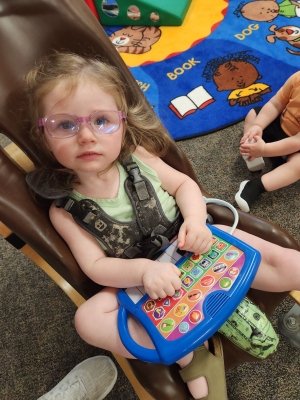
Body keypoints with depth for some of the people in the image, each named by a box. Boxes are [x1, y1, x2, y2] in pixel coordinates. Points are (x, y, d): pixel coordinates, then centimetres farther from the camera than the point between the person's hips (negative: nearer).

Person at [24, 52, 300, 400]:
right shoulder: (64, 209, -12)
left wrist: (195, 220, -21)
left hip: (192, 245, 1)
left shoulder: (137, 158, -9)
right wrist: (142, 269, -32)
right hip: (141, 281, 0)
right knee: (88, 318, -28)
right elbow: (95, 266, -13)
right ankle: (187, 351, -18)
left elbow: (184, 183, -1)